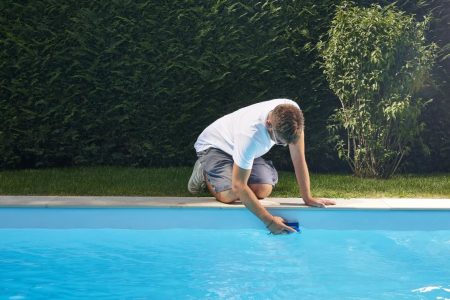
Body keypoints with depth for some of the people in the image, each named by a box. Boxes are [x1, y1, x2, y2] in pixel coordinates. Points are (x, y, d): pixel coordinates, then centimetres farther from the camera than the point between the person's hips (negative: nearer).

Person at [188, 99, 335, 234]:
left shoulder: (292, 112, -30)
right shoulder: (250, 134, -44)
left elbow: (299, 159, -18)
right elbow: (239, 186, -38)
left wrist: (308, 198, -19)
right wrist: (269, 221, -37)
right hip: (214, 145, -6)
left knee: (264, 190, -16)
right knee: (229, 195, -29)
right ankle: (204, 173, 3)